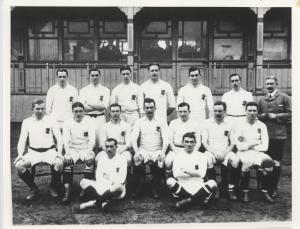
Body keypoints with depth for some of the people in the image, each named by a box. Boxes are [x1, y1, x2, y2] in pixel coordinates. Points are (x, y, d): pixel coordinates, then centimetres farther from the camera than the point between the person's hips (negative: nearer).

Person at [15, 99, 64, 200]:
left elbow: (59, 138, 3)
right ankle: (33, 188, 2)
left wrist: (59, 153, -10)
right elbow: (22, 140, 8)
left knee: (59, 163, -31)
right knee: (19, 165, -24)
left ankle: (53, 187, 0)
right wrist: (20, 154, -7)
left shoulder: (51, 121, 5)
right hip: (33, 152, 2)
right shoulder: (26, 122, 9)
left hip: (49, 151, -1)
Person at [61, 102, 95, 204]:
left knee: (90, 160, -32)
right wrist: (68, 153, -21)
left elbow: (92, 140, -5)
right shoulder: (67, 123, 5)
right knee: (67, 161, -29)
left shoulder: (89, 121, 2)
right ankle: (67, 190, -26)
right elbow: (66, 140, -4)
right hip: (72, 148, 1)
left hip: (86, 148, -1)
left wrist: (88, 153, -21)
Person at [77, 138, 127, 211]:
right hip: (103, 187, 4)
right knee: (83, 182, -13)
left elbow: (121, 180, -8)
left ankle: (94, 203, -25)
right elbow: (98, 176, 3)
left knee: (117, 187, -39)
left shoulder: (121, 160, -1)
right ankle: (103, 202, -30)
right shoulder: (102, 159, 12)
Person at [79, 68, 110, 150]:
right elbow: (82, 107, -2)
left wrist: (89, 104, -4)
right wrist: (98, 107, -6)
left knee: (101, 142, -4)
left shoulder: (105, 90, 9)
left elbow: (104, 105, -5)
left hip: (100, 118, 0)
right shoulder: (83, 90, 11)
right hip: (88, 118, 0)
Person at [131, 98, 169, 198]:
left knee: (159, 163, -32)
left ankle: (155, 189, -11)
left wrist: (163, 152, -18)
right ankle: (138, 188, -11)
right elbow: (133, 139, 1)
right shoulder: (139, 122, 11)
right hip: (143, 150, 0)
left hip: (157, 151, 0)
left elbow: (166, 139, 0)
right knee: (137, 162, -31)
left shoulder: (161, 122, 9)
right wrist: (136, 151, -18)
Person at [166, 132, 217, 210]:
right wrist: (194, 173, -7)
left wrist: (185, 170, -5)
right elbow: (176, 174, -7)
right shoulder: (178, 156, 7)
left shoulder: (202, 156, 7)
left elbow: (201, 174, -7)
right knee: (170, 181, -28)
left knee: (212, 183, -27)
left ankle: (187, 200, -20)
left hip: (198, 188, 1)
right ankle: (196, 199, -17)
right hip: (182, 187, 0)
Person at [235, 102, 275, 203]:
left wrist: (247, 145, -8)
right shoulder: (240, 125, -1)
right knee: (247, 161, -35)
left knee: (269, 162, -28)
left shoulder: (262, 126, 6)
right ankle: (245, 192, -19)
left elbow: (265, 146, -1)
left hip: (257, 152, 2)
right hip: (243, 153, -2)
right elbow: (239, 146, -8)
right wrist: (256, 142, -7)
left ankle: (265, 191, -11)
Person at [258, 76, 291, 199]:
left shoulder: (284, 98, 2)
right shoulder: (262, 100, 14)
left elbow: (289, 114, -3)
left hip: (278, 135, -3)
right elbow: (258, 115, 18)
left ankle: (274, 189, 13)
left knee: (276, 162, 2)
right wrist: (263, 116, -2)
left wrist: (275, 116, -10)